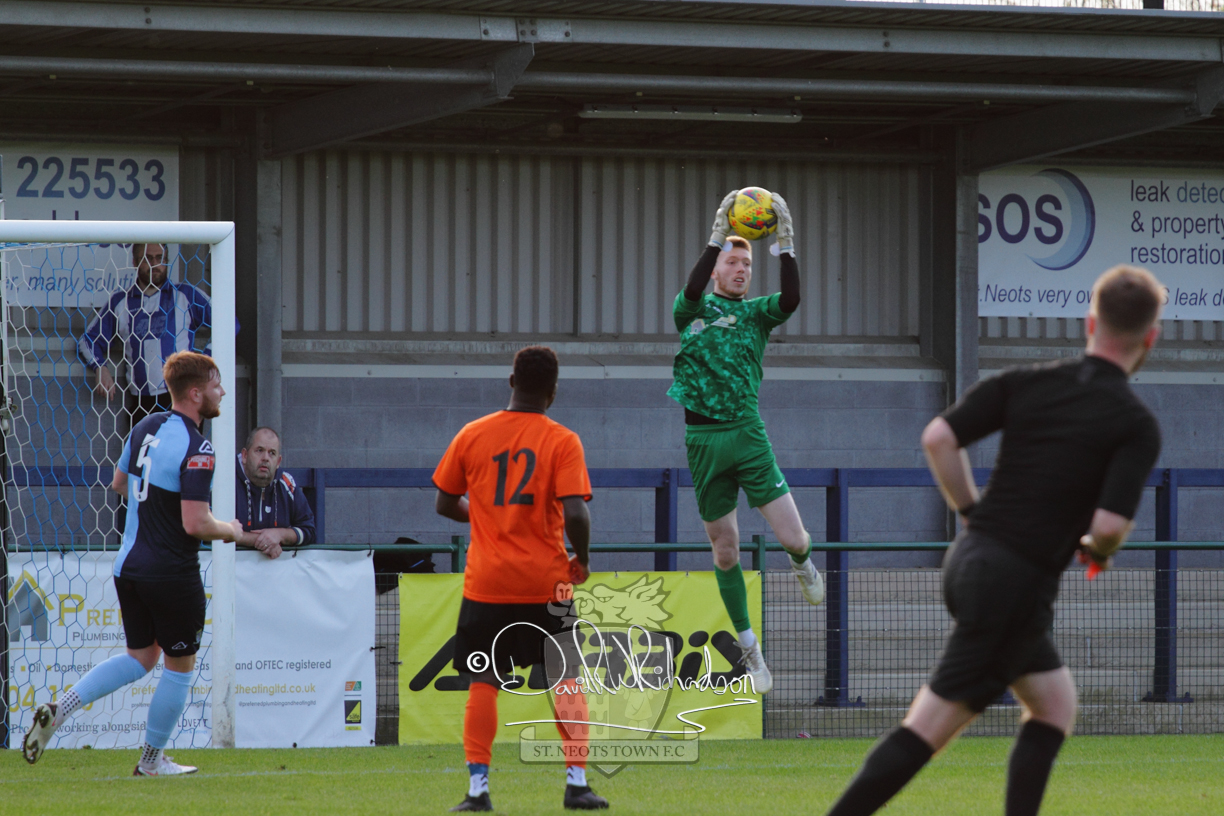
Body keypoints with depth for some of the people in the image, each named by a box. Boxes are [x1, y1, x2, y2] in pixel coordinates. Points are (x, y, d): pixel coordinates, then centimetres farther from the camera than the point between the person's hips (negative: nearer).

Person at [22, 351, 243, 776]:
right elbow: (195, 524, -23)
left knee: (140, 657, 20)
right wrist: (229, 530, -3)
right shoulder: (197, 449, -20)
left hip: (128, 565, 8)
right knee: (179, 667, 10)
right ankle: (152, 761, 19)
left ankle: (59, 708, 3)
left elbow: (119, 482, 20)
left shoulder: (147, 427, 5)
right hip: (173, 575, -8)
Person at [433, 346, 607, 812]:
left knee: (484, 684, 7)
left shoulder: (472, 435, 1)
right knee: (565, 683, 8)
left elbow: (445, 504, 8)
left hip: (486, 581, 1)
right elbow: (575, 514, -16)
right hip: (545, 581, -1)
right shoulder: (562, 441, -7)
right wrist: (581, 560, 1)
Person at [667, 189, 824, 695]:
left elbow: (791, 300, -12)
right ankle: (748, 646, 22)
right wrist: (717, 237, -26)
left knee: (794, 539, -9)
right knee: (724, 551, 6)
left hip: (747, 434, 0)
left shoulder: (755, 313, 9)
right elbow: (691, 291, -19)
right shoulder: (693, 310, 6)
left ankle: (802, 564, 29)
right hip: (700, 439, 0)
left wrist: (786, 245, -22)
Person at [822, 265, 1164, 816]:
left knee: (1055, 704, 20)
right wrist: (1098, 552, 5)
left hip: (968, 560, 7)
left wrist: (970, 512, 10)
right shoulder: (1137, 426, -8)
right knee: (926, 729, -4)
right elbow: (1110, 524, -18)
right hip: (1020, 584, -7)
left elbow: (938, 438, -1)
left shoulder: (1026, 382, 6)